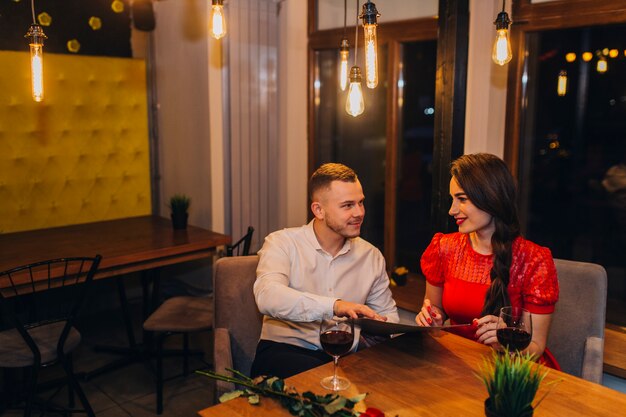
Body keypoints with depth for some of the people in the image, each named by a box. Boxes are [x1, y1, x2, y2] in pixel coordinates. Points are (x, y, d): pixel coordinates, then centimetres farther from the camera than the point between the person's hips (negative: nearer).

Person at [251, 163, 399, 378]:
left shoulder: (371, 256, 11)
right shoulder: (282, 243, -4)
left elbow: (387, 312, 21)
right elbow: (267, 297, -23)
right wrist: (335, 306, -34)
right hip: (284, 351, -4)